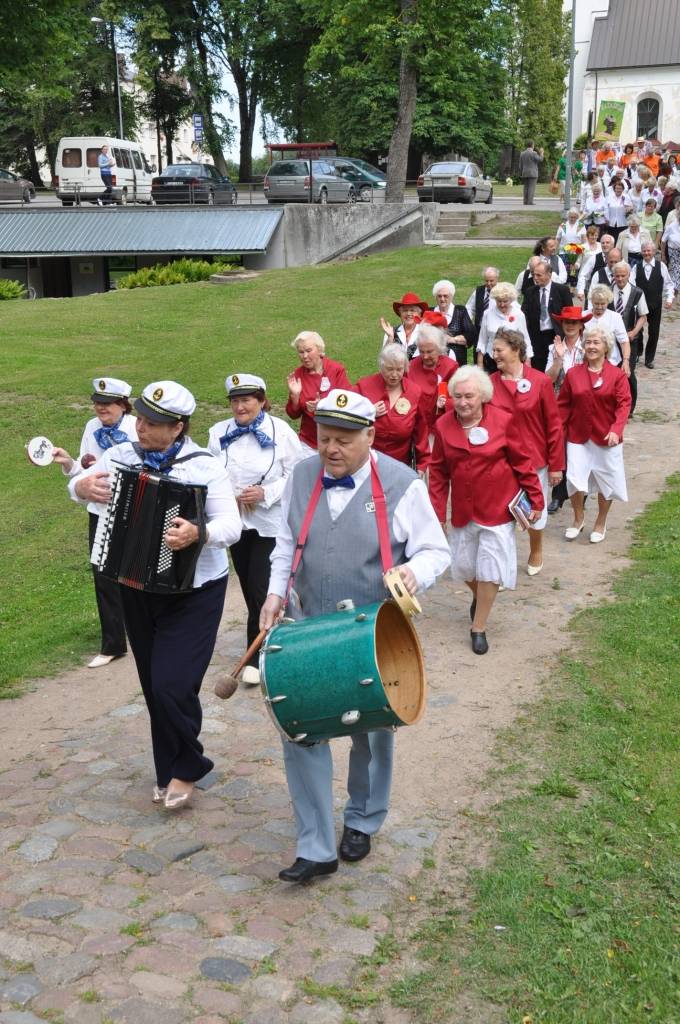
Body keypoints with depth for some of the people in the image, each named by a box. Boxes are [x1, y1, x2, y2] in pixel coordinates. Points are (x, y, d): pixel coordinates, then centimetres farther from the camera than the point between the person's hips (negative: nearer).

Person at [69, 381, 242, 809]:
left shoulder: (204, 466, -16)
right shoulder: (121, 456, -2)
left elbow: (231, 525, -23)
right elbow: (79, 484, 10)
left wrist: (199, 533, -44)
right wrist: (82, 487, -15)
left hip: (193, 592, -5)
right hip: (138, 589, 5)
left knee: (173, 685, -12)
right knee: (154, 687, 14)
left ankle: (185, 767, 14)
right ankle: (171, 773, 31)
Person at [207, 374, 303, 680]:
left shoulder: (281, 432, -10)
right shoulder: (219, 432, 0)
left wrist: (266, 493, -19)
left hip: (270, 523, -4)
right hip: (236, 521, 5)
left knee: (260, 591, -7)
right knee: (248, 588, 14)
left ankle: (256, 657, 6)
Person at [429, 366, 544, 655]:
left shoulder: (503, 420, -13)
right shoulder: (444, 425, -7)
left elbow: (522, 463, -6)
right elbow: (438, 472, -2)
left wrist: (536, 499, -4)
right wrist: (436, 512, -4)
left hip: (498, 507, -3)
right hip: (463, 509, 3)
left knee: (490, 566, 1)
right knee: (463, 565, 14)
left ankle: (479, 627, 17)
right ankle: (478, 596, 47)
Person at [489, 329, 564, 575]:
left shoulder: (540, 381, -10)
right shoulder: (490, 383, -5)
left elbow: (553, 425, -6)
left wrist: (556, 464, -5)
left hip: (535, 459, -1)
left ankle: (536, 553, 43)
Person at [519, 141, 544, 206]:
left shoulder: (522, 153, 7)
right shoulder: (533, 153, -10)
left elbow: (520, 165, 8)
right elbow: (540, 160, -5)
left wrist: (521, 174, 14)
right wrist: (541, 153, 8)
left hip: (525, 173, 5)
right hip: (532, 173, -5)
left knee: (525, 188, 6)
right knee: (531, 188, -6)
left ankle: (525, 201, 3)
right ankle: (530, 202, -12)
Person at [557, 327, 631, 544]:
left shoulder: (617, 375, -5)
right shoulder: (573, 374, 0)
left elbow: (624, 404, -11)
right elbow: (563, 404, 2)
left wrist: (616, 429, -25)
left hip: (606, 438, -1)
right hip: (577, 437, 1)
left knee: (606, 482, 10)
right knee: (574, 479, -7)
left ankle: (601, 523, 31)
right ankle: (578, 518, 19)